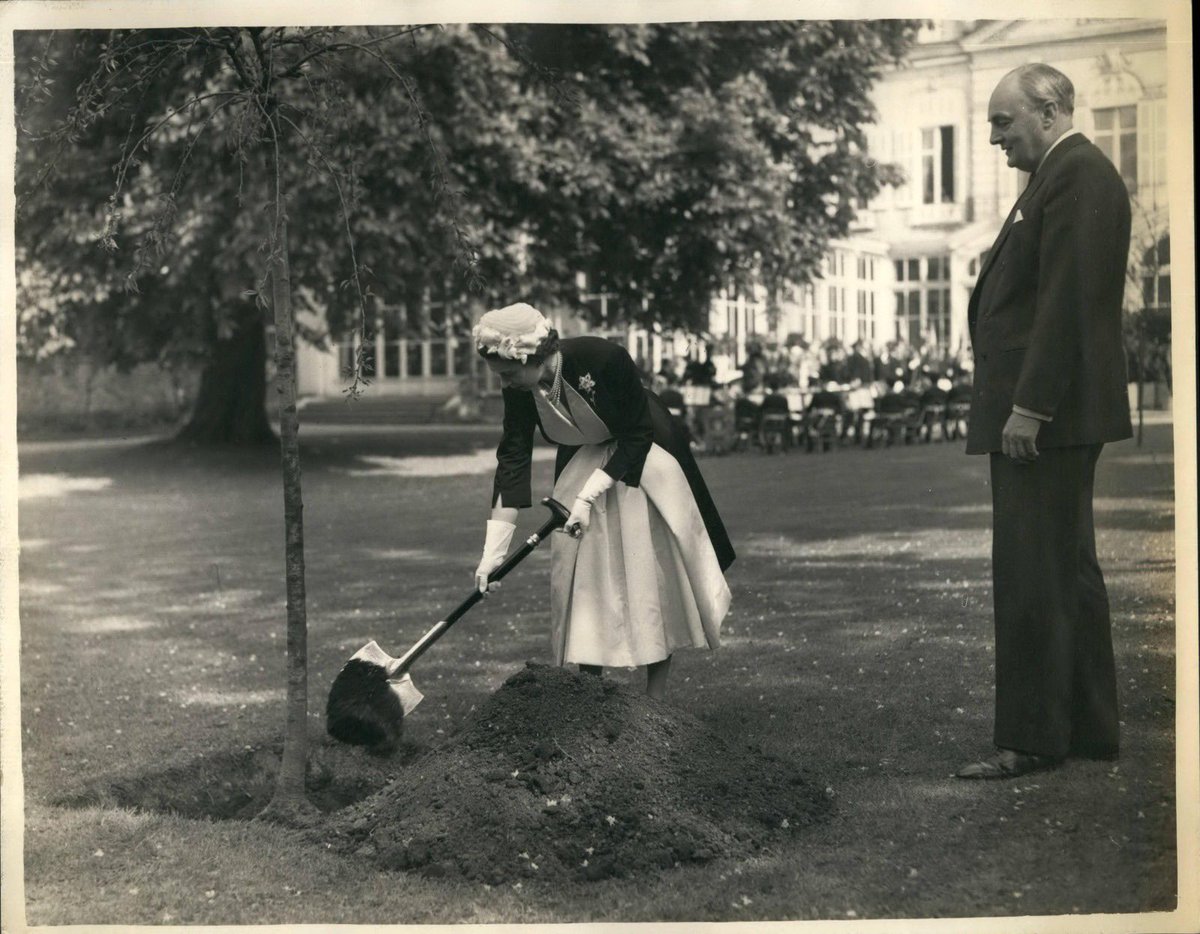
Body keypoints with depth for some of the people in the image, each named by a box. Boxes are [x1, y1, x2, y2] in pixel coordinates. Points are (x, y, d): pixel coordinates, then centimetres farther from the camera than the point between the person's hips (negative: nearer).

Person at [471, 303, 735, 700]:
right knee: (580, 574, -2)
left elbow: (637, 436, -24)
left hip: (641, 458, -4)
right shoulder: (519, 391, -20)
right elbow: (512, 462, -19)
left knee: (651, 571, -2)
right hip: (583, 462, 4)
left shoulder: (603, 359, -34)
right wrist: (492, 551, -24)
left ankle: (655, 701, 7)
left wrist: (588, 496, -30)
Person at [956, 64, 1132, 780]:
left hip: (1046, 417, -11)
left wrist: (1028, 409, -22)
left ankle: (1031, 739, -1)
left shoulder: (1075, 176, -12)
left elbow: (1066, 302, -21)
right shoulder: (1069, 174, 20)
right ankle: (1089, 728, 23)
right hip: (1052, 416, 11)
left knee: (1032, 578, -7)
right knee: (1069, 573, 14)